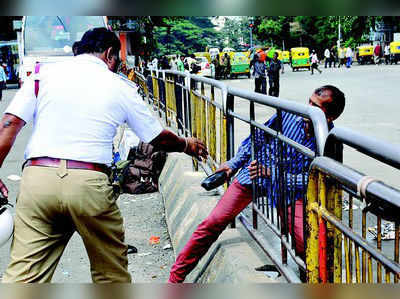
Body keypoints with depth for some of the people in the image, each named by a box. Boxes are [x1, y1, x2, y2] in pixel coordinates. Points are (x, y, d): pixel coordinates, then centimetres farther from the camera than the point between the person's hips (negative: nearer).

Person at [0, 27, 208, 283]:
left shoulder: (44, 73, 12)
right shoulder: (121, 87, 10)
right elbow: (160, 139, 19)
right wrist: (188, 145, 38)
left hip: (37, 178, 2)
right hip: (90, 185, -1)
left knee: (23, 274, 2)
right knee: (112, 272, 17)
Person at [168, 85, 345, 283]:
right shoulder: (289, 114, -10)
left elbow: (308, 181, -19)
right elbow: (258, 137, 7)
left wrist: (270, 173, -27)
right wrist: (234, 164, 7)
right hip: (252, 175, 2)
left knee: (306, 244, -18)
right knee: (213, 223, -4)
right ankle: (176, 277, 9)